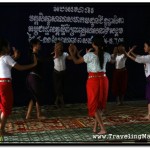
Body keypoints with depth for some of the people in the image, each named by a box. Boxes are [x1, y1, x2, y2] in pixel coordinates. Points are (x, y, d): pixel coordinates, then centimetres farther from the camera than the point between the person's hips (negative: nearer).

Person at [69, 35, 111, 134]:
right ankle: (95, 127, 24)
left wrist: (72, 53, 18)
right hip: (103, 80, 4)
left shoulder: (90, 55, -13)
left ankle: (103, 129, -3)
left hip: (93, 80, -4)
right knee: (100, 103, 18)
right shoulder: (106, 55, 0)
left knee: (94, 104, 4)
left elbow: (76, 61, -1)